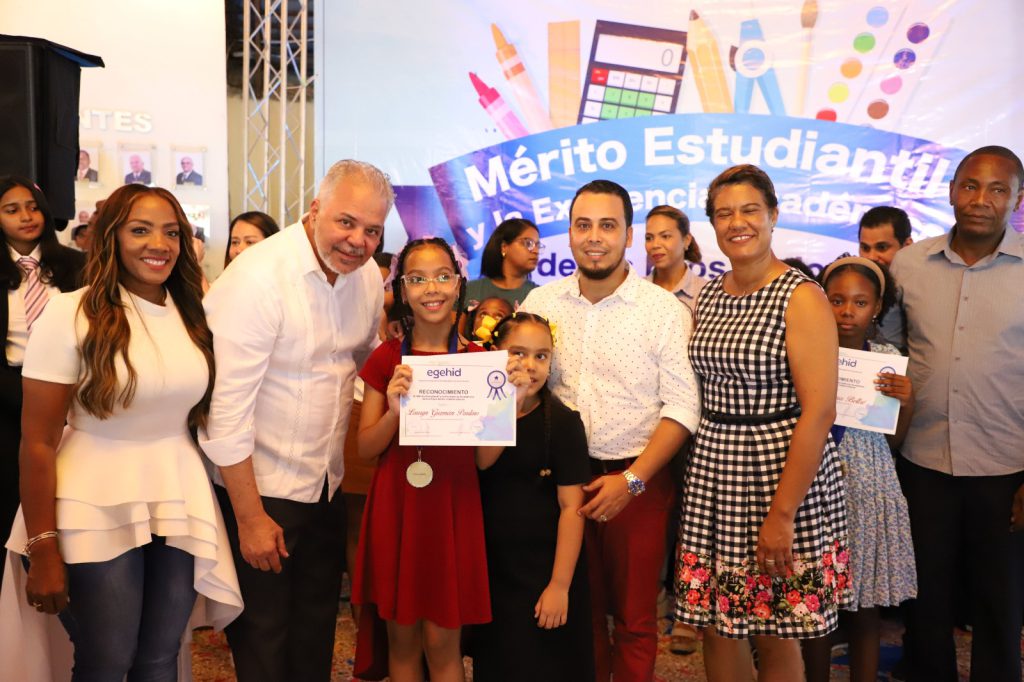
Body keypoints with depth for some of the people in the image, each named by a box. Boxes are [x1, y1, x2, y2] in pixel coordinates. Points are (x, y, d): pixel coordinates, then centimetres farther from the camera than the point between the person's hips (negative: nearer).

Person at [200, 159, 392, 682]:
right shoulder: (256, 278, -22)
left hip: (327, 483, 6)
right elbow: (227, 409, -22)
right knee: (263, 638, 9)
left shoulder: (367, 276, -1)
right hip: (259, 487, -6)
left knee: (317, 629, 21)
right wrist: (250, 518, -19)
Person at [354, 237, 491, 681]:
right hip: (397, 505, 1)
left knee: (442, 639, 6)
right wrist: (394, 409, -19)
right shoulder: (387, 359, 0)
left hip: (453, 506, 0)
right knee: (401, 635, 11)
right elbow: (365, 449, -2)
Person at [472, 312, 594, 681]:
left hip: (545, 566, -4)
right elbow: (482, 462, -17)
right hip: (491, 566, 4)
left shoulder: (562, 421, -11)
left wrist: (560, 584, -16)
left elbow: (571, 506, -13)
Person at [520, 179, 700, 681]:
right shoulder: (540, 302, 1)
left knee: (635, 617, 9)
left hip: (637, 479, -2)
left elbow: (682, 406, -9)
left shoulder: (663, 309, -7)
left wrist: (631, 480, -15)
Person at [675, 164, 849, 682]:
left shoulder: (802, 296, -11)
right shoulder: (708, 296, 9)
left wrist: (782, 513, -20)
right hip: (713, 472, 6)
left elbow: (819, 411, -17)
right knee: (716, 627, 12)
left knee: (775, 636, 8)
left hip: (781, 468, -5)